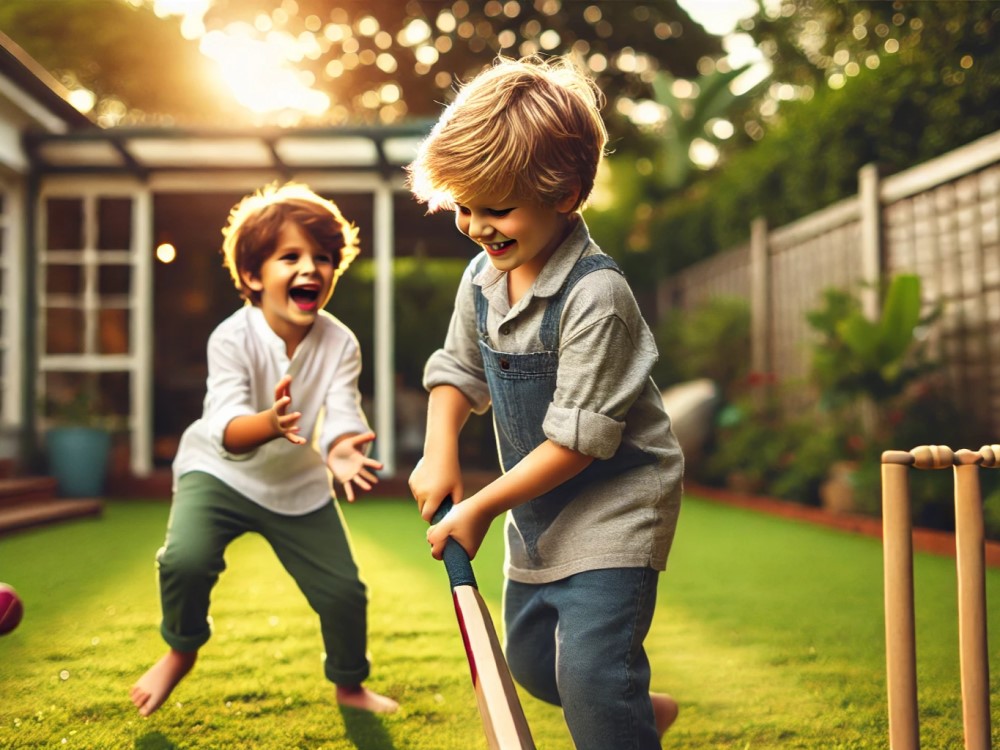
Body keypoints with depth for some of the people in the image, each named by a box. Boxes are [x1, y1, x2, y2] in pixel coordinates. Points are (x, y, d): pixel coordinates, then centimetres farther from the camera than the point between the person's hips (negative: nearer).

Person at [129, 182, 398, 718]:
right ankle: (181, 651, 4)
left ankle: (350, 686, 33)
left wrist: (341, 447, -51)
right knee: (186, 558, -29)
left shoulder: (340, 343, -16)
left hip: (299, 484, 3)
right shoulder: (232, 338, -25)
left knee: (344, 592, 3)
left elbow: (341, 413, -27)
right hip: (220, 471, -3)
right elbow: (225, 428, -35)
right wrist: (268, 423, -58)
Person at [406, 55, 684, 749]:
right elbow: (458, 370, 14)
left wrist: (481, 507, -19)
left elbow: (577, 438, -25)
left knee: (590, 673, -16)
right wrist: (441, 451, -4)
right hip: (537, 509, 9)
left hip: (611, 506, -8)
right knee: (531, 661, 21)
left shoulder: (595, 296, -26)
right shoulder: (483, 279, -2)